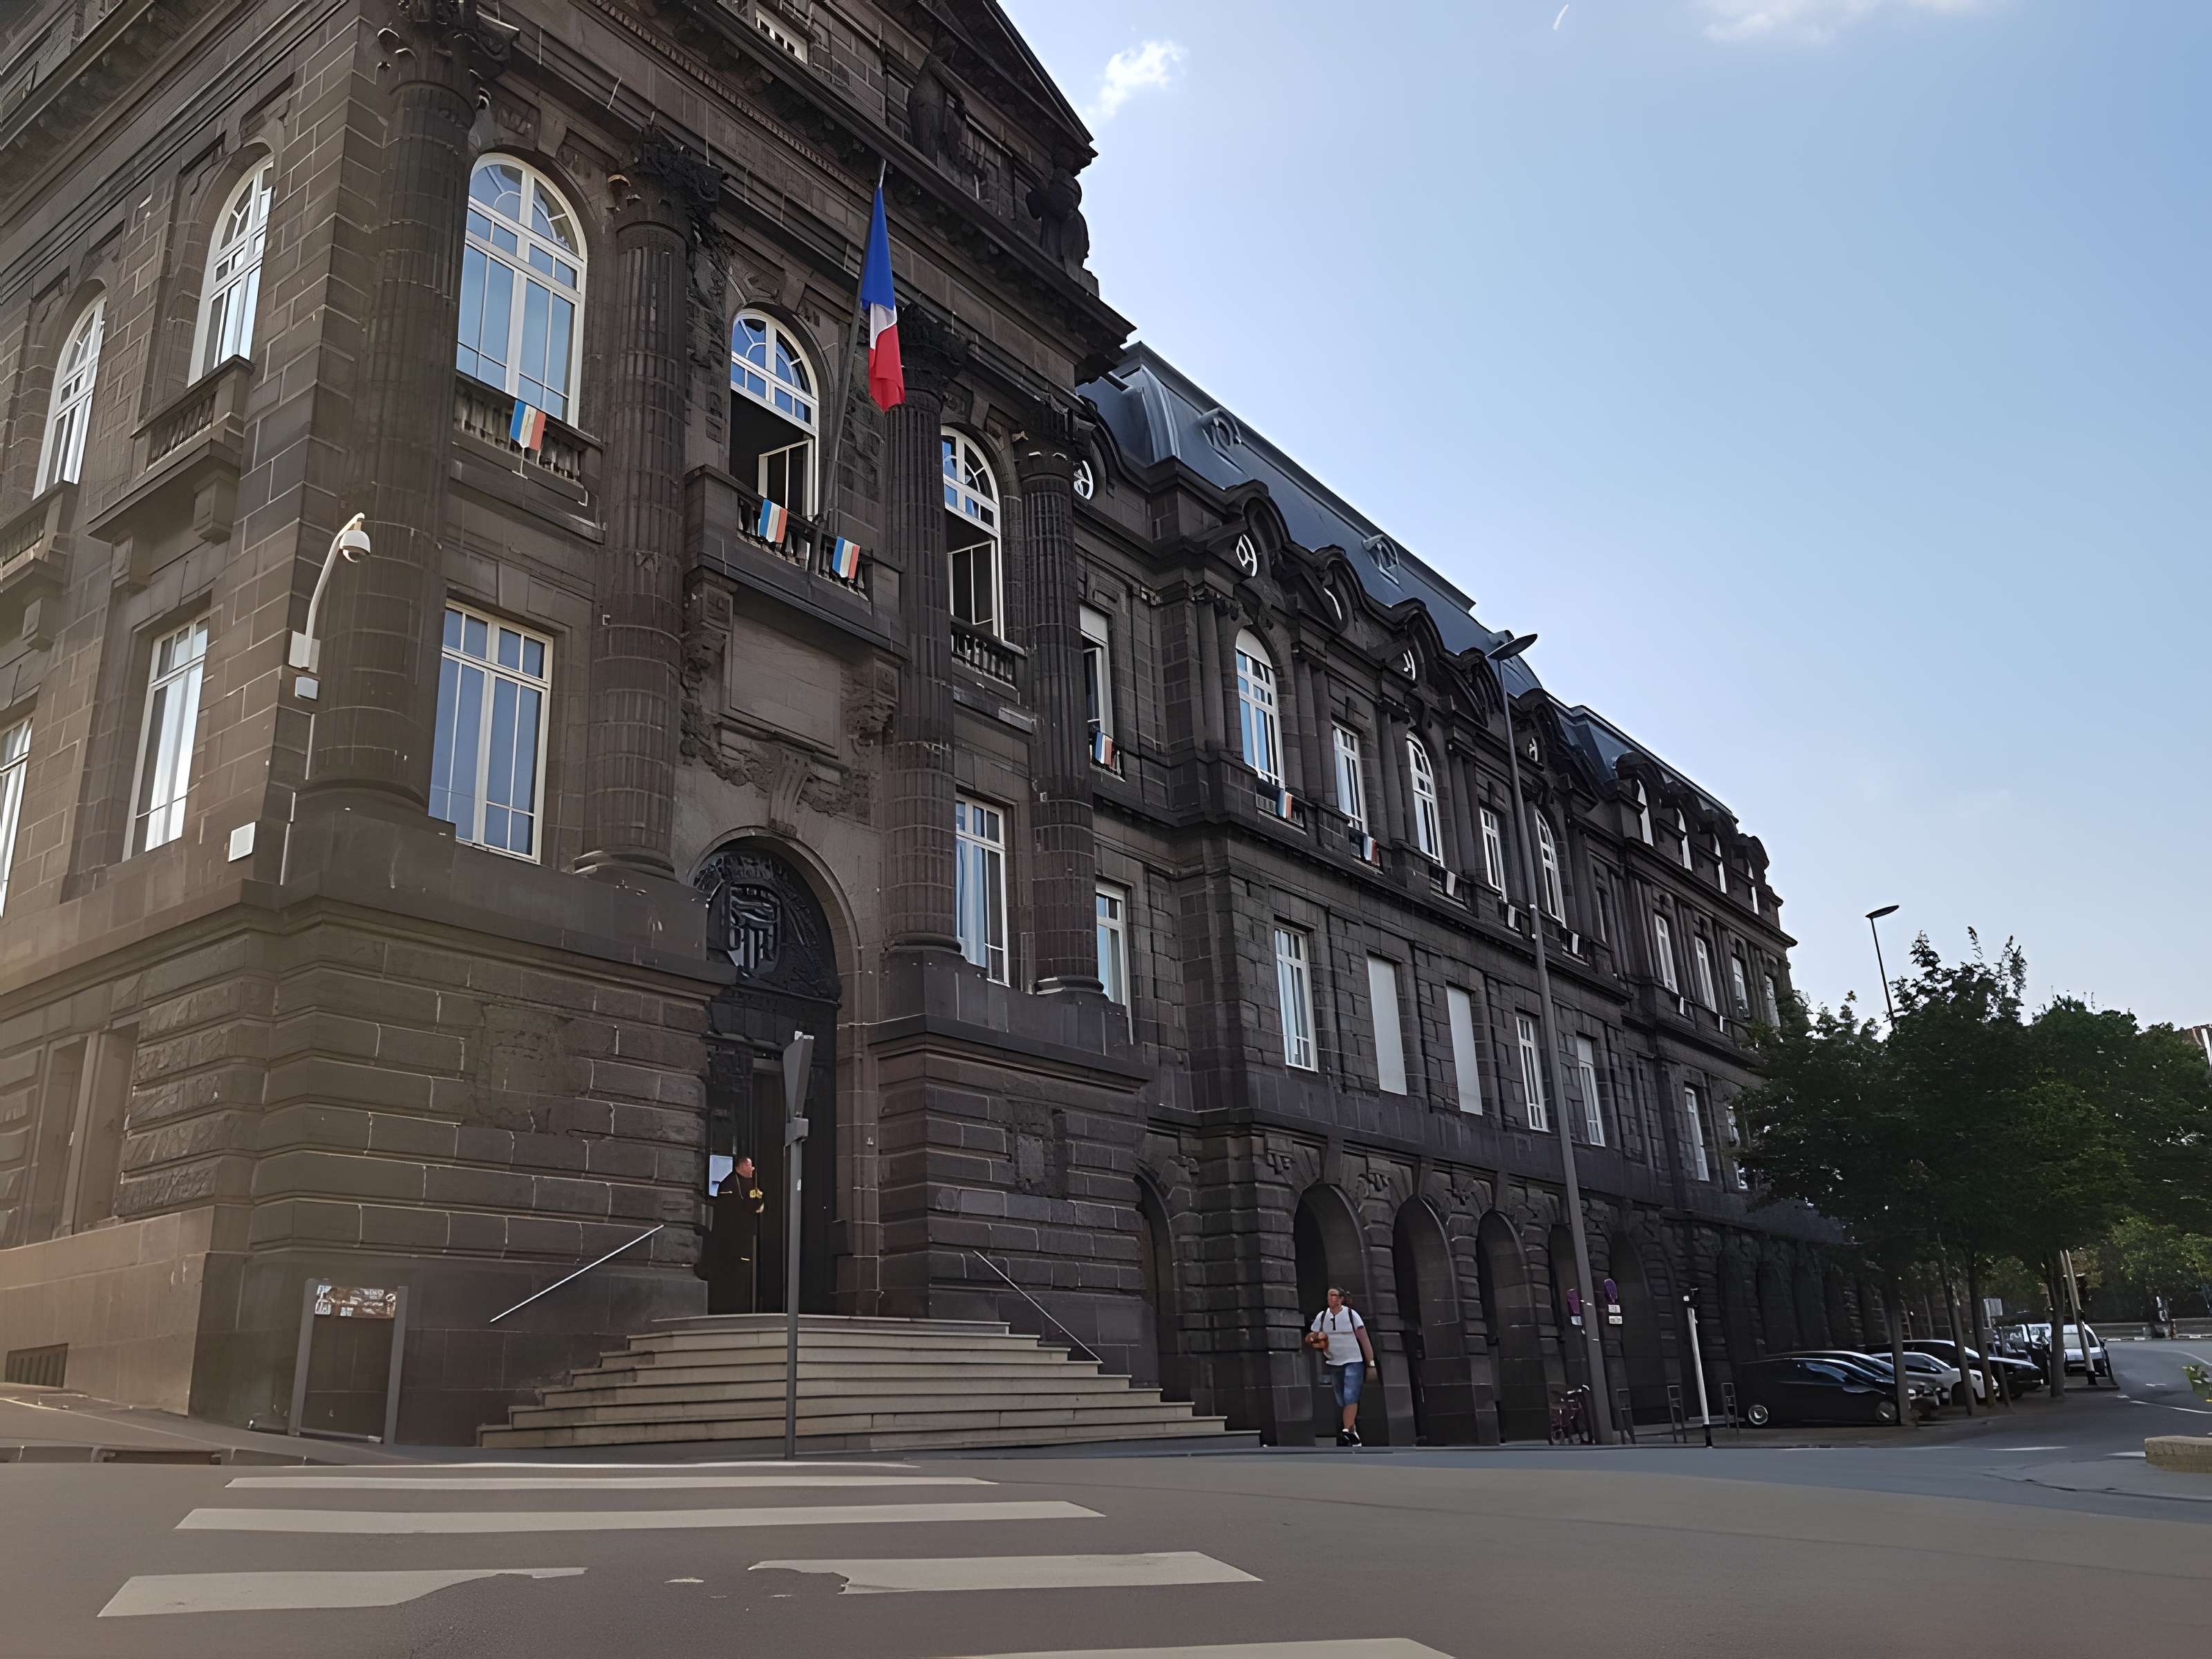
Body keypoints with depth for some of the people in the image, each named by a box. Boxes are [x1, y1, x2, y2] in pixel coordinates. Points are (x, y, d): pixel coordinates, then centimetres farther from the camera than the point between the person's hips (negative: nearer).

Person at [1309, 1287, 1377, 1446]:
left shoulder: (1351, 1314, -4)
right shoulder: (1321, 1317, 5)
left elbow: (1364, 1339, -3)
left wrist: (1371, 1363, -8)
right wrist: (1318, 1338, -11)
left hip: (1354, 1362, -4)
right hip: (1333, 1364, 4)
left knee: (1351, 1397, -18)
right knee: (1341, 1402, 6)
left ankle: (1347, 1431, -26)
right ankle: (1353, 1434, 14)